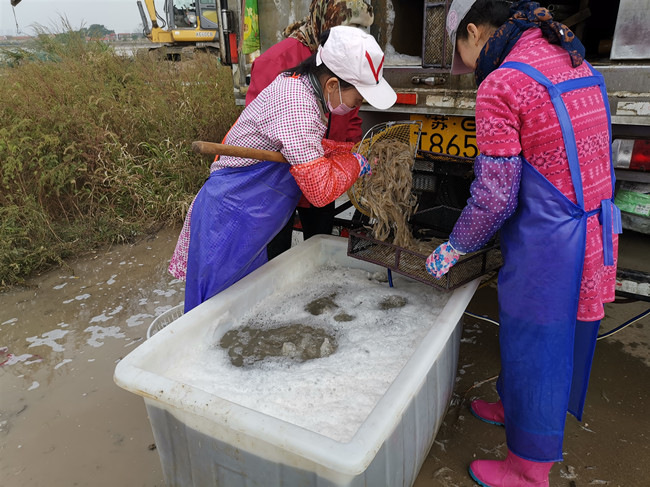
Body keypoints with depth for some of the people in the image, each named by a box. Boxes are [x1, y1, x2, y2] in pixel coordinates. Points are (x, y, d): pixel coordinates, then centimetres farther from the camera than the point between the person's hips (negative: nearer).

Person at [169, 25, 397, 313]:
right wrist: (354, 163, -8)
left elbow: (304, 148, 19)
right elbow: (321, 189, -27)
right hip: (231, 218, -10)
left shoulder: (301, 85, 4)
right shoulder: (296, 103, -27)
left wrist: (352, 150, 7)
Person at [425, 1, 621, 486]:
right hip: (592, 232, 9)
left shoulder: (500, 85, -17)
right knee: (554, 334, 24)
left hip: (546, 246, -9)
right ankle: (512, 406, 48)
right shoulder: (576, 64, 10)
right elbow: (581, 154, 15)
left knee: (534, 349, 7)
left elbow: (494, 197, -18)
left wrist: (452, 250, -2)